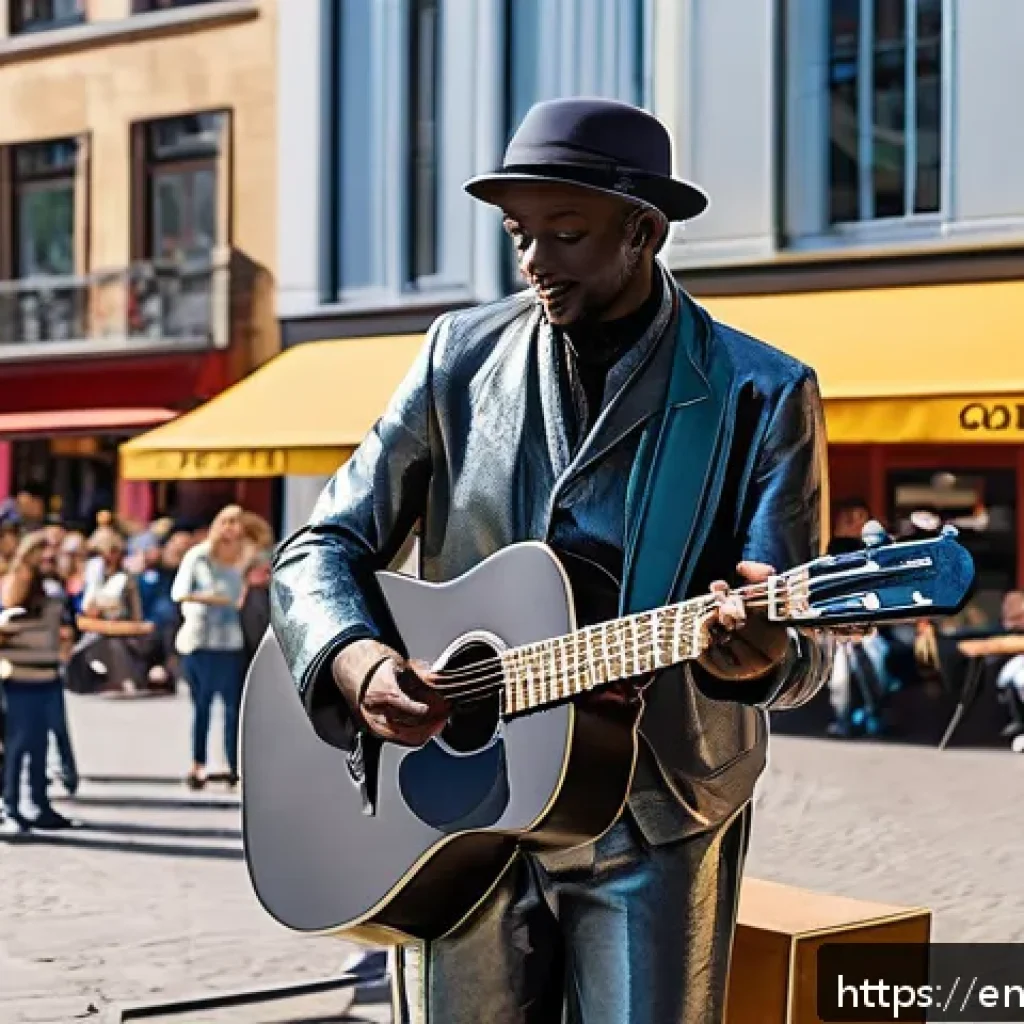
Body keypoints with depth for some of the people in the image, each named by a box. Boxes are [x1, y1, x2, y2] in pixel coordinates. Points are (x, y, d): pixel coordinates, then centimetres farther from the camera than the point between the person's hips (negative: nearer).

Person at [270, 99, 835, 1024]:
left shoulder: (761, 396, -6)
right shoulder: (461, 356, 2)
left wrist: (758, 652, -32)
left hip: (652, 821, -2)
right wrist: (354, 660, -16)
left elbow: (800, 644, -8)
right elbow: (322, 549, 4)